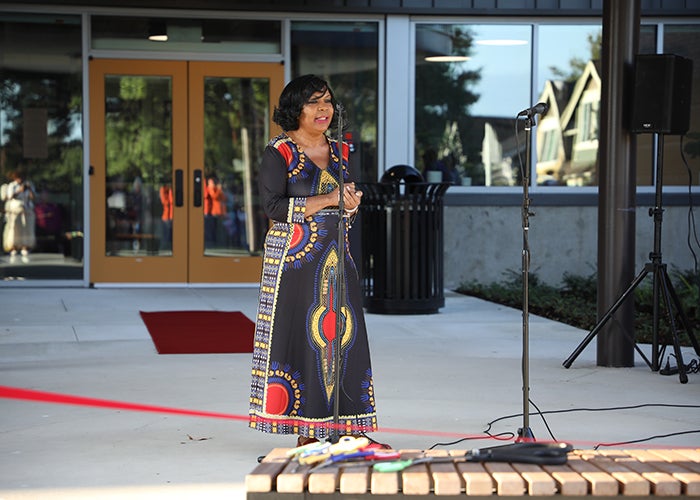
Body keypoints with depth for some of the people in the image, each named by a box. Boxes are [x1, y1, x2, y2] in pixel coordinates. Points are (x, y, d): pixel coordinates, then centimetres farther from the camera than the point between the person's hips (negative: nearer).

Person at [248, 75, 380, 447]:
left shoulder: (340, 152, 14)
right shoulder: (279, 152, -3)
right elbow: (274, 206, -13)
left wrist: (351, 204, -5)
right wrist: (329, 200, -15)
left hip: (336, 258, 5)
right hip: (295, 259, -5)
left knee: (343, 335, 1)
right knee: (301, 334, -6)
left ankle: (350, 425, 5)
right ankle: (306, 431, -1)